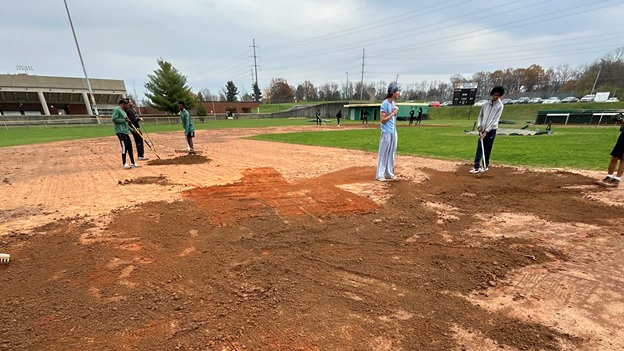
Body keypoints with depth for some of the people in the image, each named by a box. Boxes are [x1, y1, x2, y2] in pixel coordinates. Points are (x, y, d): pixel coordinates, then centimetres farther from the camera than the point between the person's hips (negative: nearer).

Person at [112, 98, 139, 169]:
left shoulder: (124, 111, 24)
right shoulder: (116, 109, -3)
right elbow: (114, 119, -16)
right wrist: (124, 120, -12)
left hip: (125, 131, 9)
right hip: (120, 131, -9)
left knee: (129, 147, 9)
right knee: (124, 146, -15)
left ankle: (133, 163, 16)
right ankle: (124, 163, -12)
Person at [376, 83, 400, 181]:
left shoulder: (393, 103, 13)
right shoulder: (385, 103, -13)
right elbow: (382, 120, -17)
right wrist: (393, 113, -13)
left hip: (393, 132, 9)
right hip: (386, 133, -9)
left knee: (392, 154, 12)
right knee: (384, 154, -3)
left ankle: (389, 173, 22)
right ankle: (380, 175, 5)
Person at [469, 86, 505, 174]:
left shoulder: (500, 105, -5)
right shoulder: (485, 104, 7)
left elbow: (495, 120, -12)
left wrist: (486, 131, -17)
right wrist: (479, 125, -2)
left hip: (491, 130, -3)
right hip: (482, 130, 3)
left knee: (487, 149, 2)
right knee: (479, 148, -4)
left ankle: (486, 165, 15)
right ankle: (476, 166, -7)